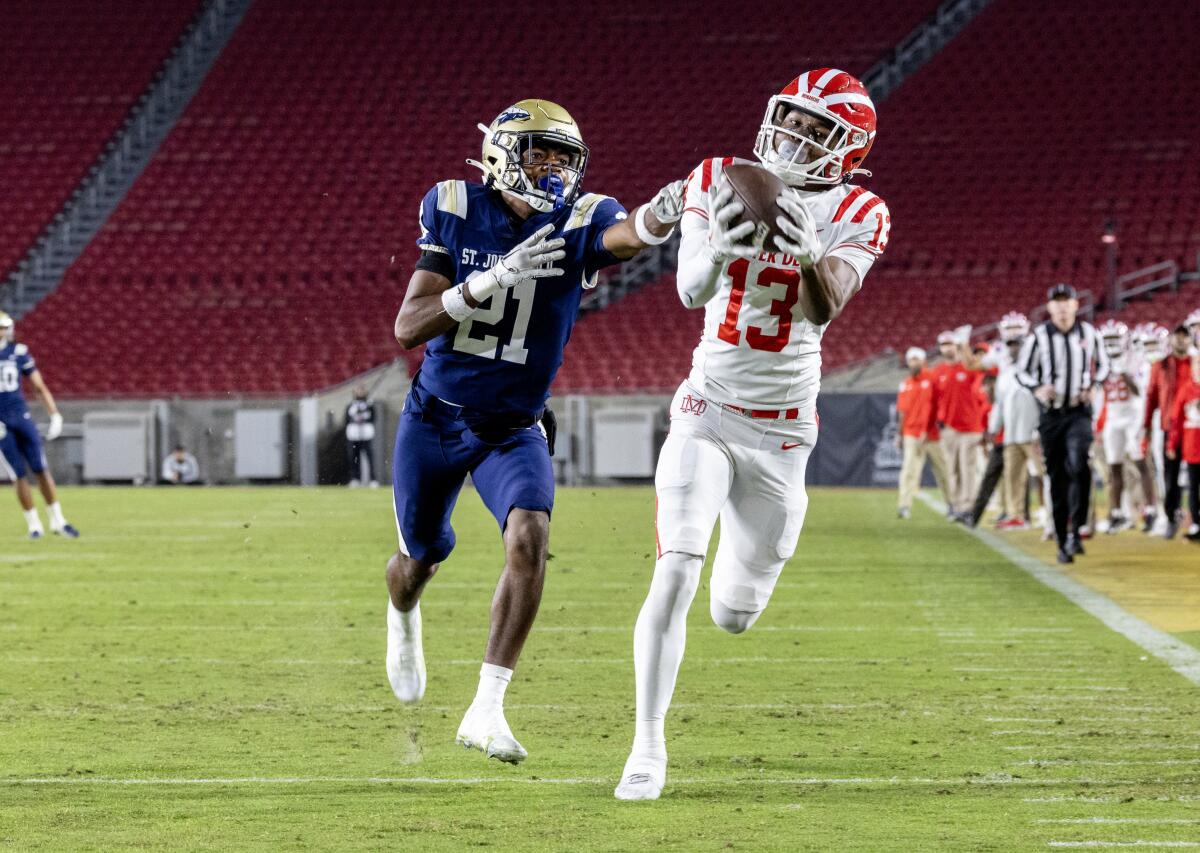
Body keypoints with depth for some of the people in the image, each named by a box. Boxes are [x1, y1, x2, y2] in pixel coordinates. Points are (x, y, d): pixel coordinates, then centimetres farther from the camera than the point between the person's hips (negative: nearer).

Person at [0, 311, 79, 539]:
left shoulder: (18, 353, 3)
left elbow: (40, 387, 8)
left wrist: (55, 416, 2)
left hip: (21, 416, 2)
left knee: (42, 470, -2)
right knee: (19, 476, -3)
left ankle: (57, 521, 7)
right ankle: (34, 525, 8)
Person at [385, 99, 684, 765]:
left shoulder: (579, 222, -14)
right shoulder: (455, 211, -12)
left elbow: (631, 233, -40)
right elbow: (409, 329, -18)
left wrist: (672, 206, -64)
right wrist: (493, 279, -32)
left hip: (513, 429, 0)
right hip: (434, 418, 1)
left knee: (529, 536, -26)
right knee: (421, 557, 17)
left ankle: (486, 711, -23)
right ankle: (403, 620, 57)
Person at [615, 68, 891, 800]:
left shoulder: (856, 215, -6)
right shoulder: (722, 183, -4)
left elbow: (825, 307, -23)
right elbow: (690, 289, -16)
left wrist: (808, 248, -44)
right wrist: (721, 247, -39)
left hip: (781, 433, 1)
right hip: (706, 415, -1)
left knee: (734, 617, 12)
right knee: (673, 580, -20)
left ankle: (745, 555, 49)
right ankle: (648, 747, -11)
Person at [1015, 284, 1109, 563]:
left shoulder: (1088, 333, 1)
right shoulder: (1039, 336, -4)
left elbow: (1103, 364, 15)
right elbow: (1022, 370, 3)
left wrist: (1093, 387, -4)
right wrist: (1038, 389, -16)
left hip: (1079, 412, 0)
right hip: (1051, 414, 0)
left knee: (1078, 467, -22)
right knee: (1057, 478, 3)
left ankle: (1074, 531, -18)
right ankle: (1063, 542, 10)